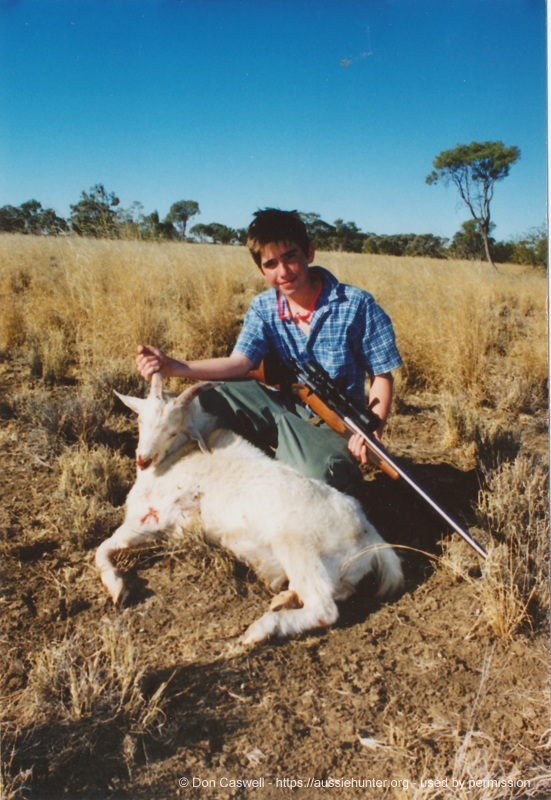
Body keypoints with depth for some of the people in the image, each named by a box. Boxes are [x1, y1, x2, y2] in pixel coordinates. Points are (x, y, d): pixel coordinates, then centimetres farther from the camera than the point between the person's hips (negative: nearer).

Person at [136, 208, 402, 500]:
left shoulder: (356, 305, -11)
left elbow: (382, 376, -7)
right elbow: (240, 362, -11)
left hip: (334, 424, -4)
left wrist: (373, 429, -25)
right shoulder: (263, 308, 1)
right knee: (205, 402, -13)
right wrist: (175, 367, -26)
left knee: (321, 474, -37)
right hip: (284, 407, 5)